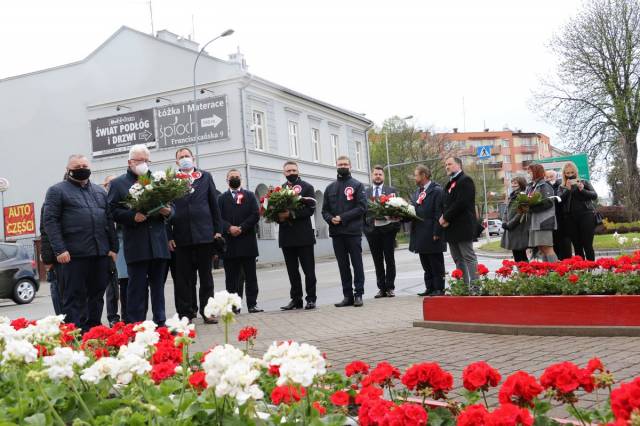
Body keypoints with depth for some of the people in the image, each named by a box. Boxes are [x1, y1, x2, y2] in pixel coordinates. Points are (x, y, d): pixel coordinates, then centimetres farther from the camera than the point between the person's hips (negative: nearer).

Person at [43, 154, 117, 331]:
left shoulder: (100, 191, 19)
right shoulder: (57, 191, 4)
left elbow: (109, 220, 18)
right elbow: (50, 221, -5)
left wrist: (113, 247, 9)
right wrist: (59, 250, -14)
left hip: (101, 253, 5)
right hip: (73, 254, -5)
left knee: (97, 295, 8)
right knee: (74, 297, -3)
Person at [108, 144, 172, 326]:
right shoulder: (118, 183, 5)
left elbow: (171, 205, 17)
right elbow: (113, 211, -3)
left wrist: (167, 211, -6)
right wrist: (133, 216, -18)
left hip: (158, 243, 4)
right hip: (135, 244, -4)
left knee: (158, 284, 10)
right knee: (137, 286, -1)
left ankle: (160, 322, 17)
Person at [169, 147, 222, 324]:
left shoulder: (206, 177, 9)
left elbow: (214, 204, 8)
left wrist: (217, 230, 3)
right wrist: (169, 236, -4)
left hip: (204, 234, 1)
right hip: (181, 236, -1)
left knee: (206, 275, 6)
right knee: (184, 277, 3)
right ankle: (186, 312, 10)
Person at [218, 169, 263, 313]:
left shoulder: (250, 196, 11)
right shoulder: (222, 198, 11)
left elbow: (255, 215, 0)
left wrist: (241, 228, -11)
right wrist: (229, 228, -18)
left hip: (247, 241, 0)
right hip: (229, 243, 0)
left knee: (250, 276, 2)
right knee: (232, 277, 1)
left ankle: (252, 304, 5)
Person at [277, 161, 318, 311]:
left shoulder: (307, 187, 1)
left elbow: (310, 209, -10)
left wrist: (291, 214, -19)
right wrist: (279, 217, -10)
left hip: (303, 235, -4)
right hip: (286, 236, 4)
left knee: (308, 269, 0)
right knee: (292, 270, 9)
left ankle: (311, 299, 6)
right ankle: (296, 299, 15)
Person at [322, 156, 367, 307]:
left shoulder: (357, 185, 3)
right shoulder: (330, 188, 15)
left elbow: (362, 207, -7)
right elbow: (325, 210, 14)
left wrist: (343, 217, -14)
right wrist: (331, 219, -8)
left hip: (353, 231, -4)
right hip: (336, 232, 4)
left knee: (357, 264, -1)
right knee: (343, 265, 6)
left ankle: (358, 295, 3)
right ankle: (347, 295, 11)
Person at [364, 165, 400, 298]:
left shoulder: (391, 190, 7)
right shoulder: (365, 192, 9)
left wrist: (395, 226, -13)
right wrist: (365, 227, -6)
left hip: (387, 229, -1)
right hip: (372, 230, 1)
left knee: (390, 259, 3)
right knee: (378, 261, 6)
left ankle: (390, 287, 10)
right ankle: (381, 288, 12)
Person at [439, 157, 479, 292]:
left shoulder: (465, 180, -8)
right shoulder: (450, 183, 20)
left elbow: (461, 203, -18)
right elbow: (445, 204, 17)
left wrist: (446, 218, -14)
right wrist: (443, 218, -2)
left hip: (463, 226, -9)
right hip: (451, 228, 9)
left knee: (469, 257, -7)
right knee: (458, 259, 10)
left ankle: (474, 287, -5)